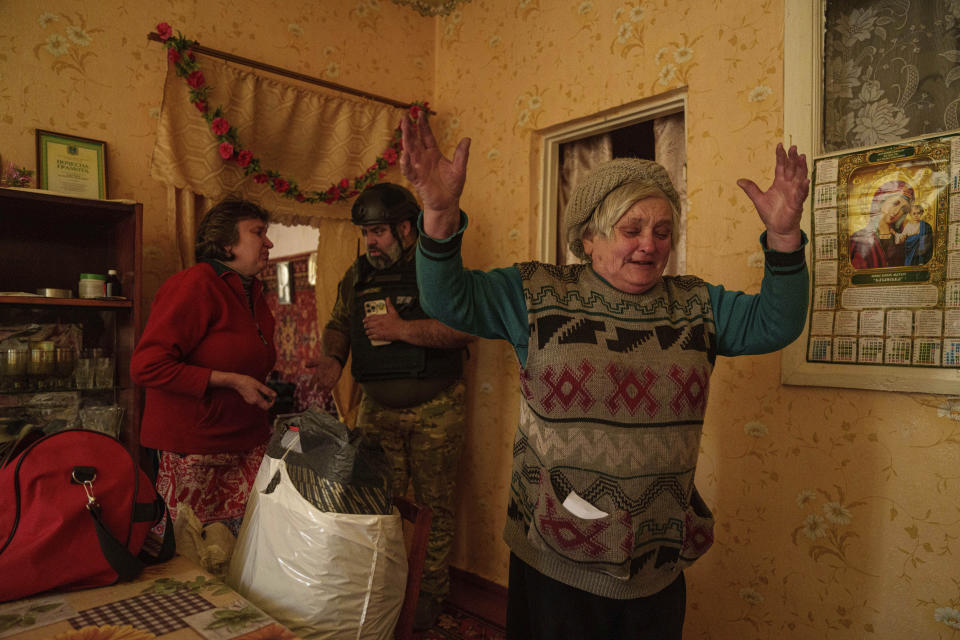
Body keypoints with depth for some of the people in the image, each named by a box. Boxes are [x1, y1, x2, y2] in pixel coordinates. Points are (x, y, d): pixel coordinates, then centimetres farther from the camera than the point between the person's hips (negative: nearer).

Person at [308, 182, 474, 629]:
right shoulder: (356, 277, 11)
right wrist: (332, 356, -1)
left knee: (434, 505, 5)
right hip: (376, 409, 4)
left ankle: (431, 592, 22)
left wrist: (402, 329, -20)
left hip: (434, 411, -4)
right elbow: (338, 325, 20)